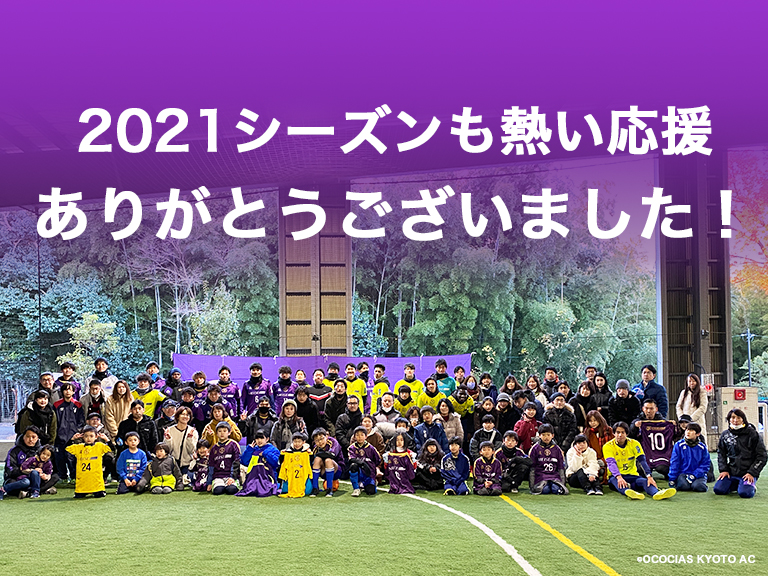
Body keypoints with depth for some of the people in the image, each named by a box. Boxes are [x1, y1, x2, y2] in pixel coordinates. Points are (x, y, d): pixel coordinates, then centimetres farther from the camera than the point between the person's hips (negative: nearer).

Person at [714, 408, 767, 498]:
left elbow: (762, 456, -3)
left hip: (748, 473, -4)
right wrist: (723, 469, 1)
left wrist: (752, 473, -11)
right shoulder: (725, 435, 8)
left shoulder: (753, 434, -3)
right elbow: (721, 454, 17)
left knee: (745, 493, -27)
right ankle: (735, 485, 15)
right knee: (718, 489, -15)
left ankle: (751, 485, 9)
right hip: (731, 472, 4)